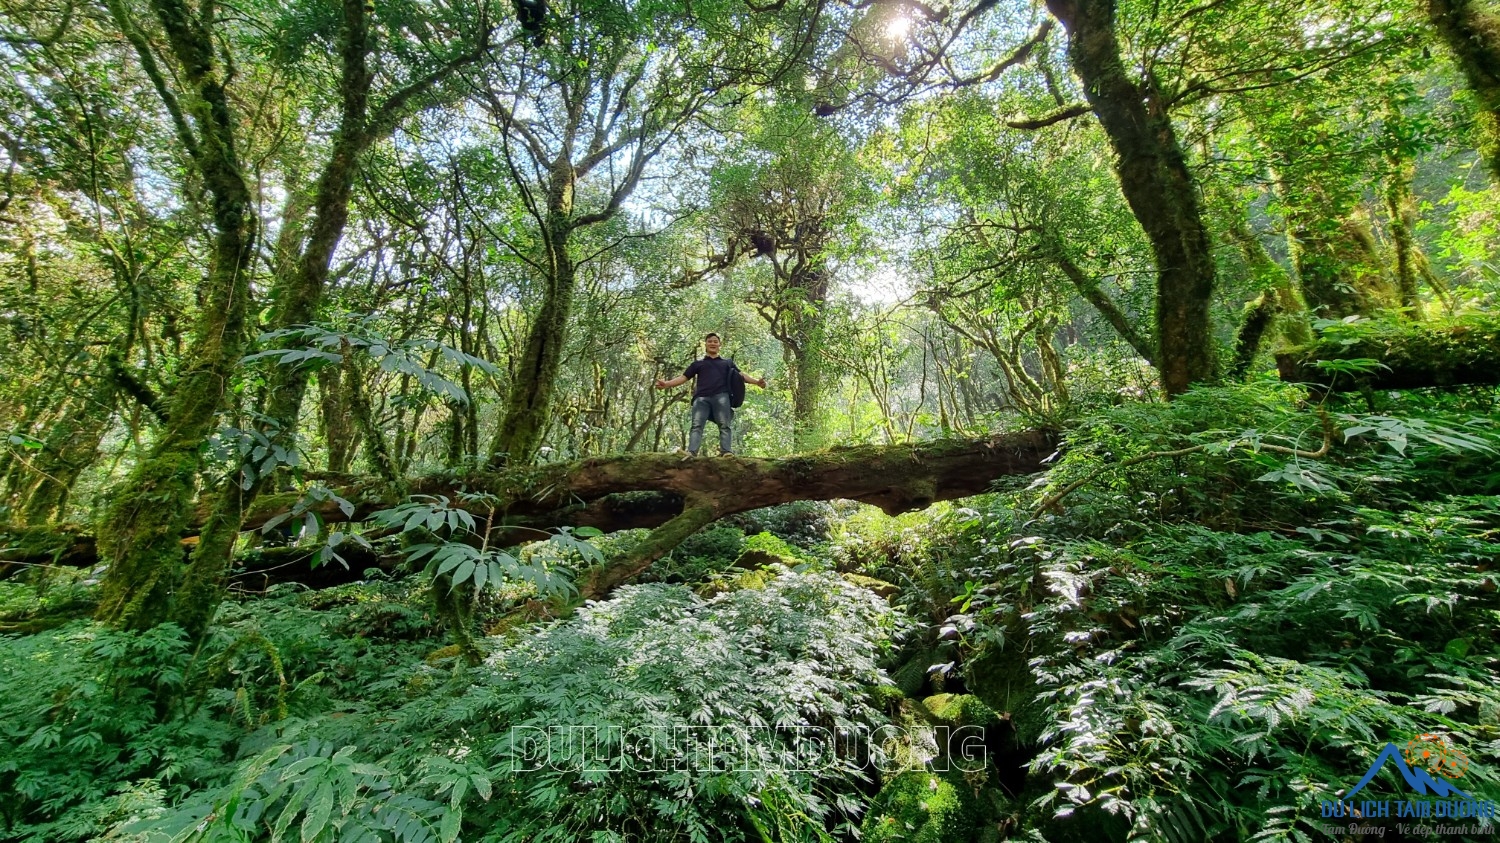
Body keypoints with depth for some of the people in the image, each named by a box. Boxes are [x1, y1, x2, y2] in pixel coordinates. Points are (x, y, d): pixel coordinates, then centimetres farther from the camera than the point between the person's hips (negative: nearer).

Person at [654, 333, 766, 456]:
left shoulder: (727, 363, 28)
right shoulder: (698, 363, 27)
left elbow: (741, 375, 19)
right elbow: (684, 377, 21)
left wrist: (756, 381, 1)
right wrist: (666, 384, 6)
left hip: (721, 396, 0)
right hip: (702, 397, 0)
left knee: (724, 425, -13)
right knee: (697, 426, -17)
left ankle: (726, 452, -23)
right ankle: (691, 453, -31)